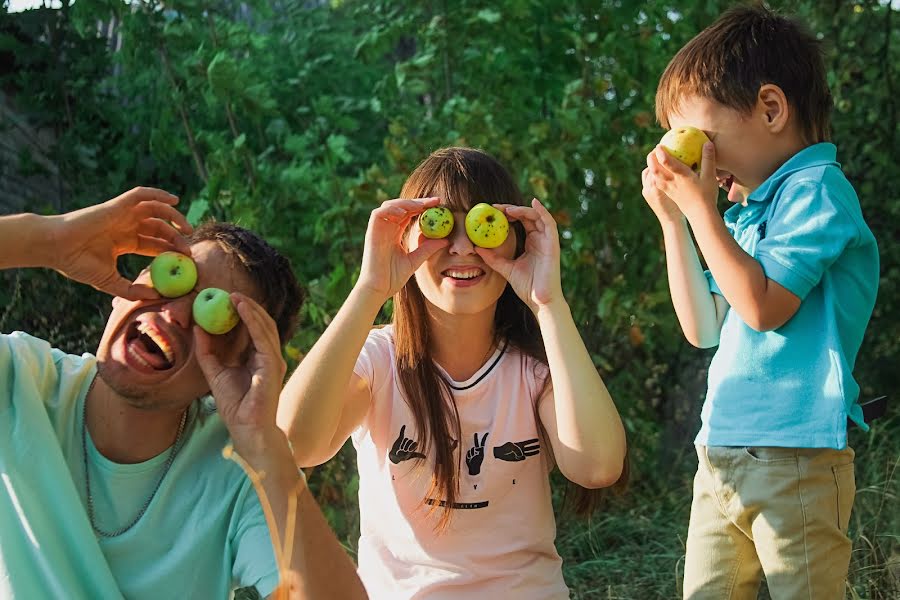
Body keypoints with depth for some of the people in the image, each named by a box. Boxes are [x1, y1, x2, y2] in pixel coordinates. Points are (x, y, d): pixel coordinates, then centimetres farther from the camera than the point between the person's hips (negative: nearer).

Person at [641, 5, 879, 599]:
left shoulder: (817, 189, -9)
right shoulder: (746, 211, 16)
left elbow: (763, 306, -19)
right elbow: (704, 329, 17)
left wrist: (700, 205, -12)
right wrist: (672, 218, 12)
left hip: (795, 462, -8)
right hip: (720, 457, 8)